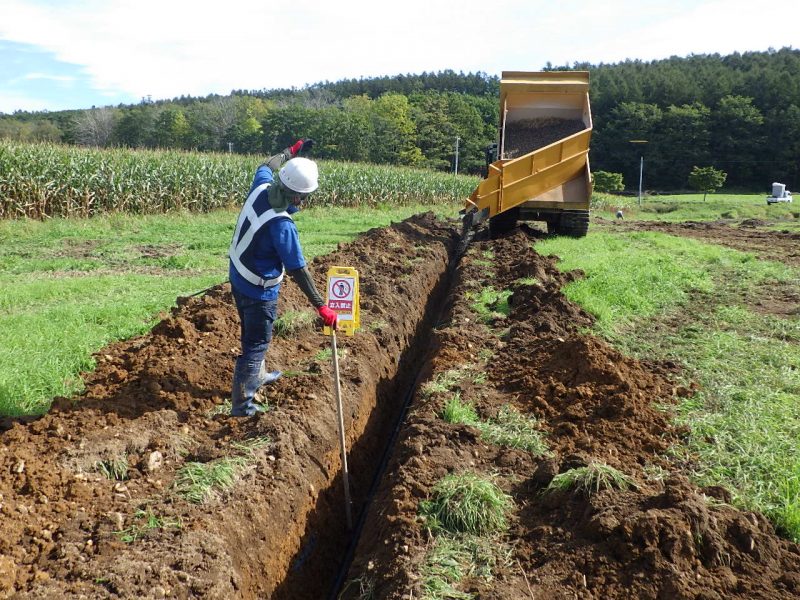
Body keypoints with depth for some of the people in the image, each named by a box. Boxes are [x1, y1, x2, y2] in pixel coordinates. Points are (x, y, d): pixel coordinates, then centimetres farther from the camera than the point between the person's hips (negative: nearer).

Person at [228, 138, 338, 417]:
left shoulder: (260, 189, -12)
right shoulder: (282, 225, -33)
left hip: (237, 278, 9)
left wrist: (292, 151, 23)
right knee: (256, 343, 6)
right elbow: (298, 271, -28)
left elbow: (266, 166, 14)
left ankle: (257, 375, 51)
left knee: (251, 333, 28)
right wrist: (322, 307, -23)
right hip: (259, 291, -9)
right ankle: (242, 403, 15)